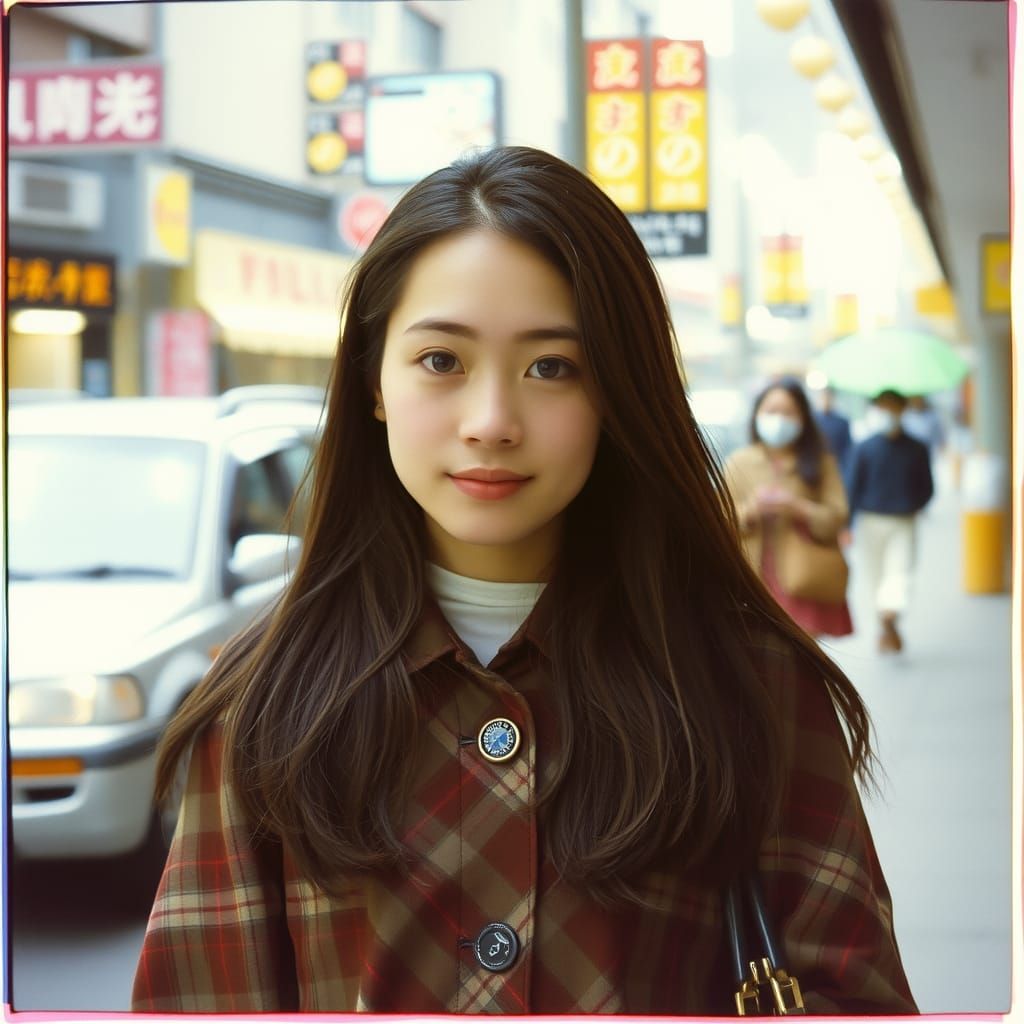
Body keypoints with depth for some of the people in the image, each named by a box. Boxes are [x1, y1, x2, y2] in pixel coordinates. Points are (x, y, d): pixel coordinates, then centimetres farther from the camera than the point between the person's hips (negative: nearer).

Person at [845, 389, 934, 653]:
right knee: (900, 572, -5)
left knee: (877, 576, 11)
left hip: (870, 520, 0)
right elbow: (927, 490, 4)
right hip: (904, 522, 0)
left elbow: (852, 488, -8)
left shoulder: (863, 448, -8)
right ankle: (891, 613, -34)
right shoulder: (917, 449, -2)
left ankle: (886, 631, 20)